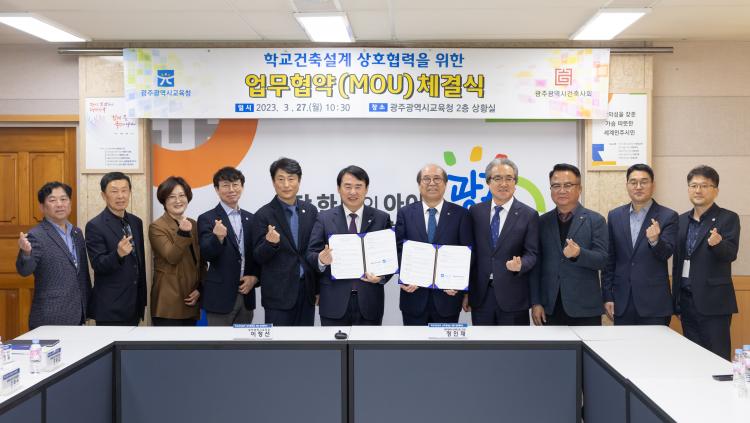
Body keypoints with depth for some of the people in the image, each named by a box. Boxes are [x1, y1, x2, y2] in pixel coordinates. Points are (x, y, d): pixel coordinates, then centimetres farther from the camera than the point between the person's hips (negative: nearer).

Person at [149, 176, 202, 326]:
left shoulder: (194, 225, 13)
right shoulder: (157, 227, -6)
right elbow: (172, 258, -18)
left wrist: (200, 289, 5)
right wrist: (183, 233, -31)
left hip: (190, 301, 6)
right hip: (168, 303, -6)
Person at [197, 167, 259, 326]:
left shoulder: (250, 218, 10)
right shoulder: (207, 219, -6)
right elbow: (206, 255, -16)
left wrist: (254, 276, -2)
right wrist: (217, 237, -35)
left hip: (246, 294, 5)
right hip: (220, 296, -5)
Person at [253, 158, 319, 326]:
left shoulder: (310, 210, 6)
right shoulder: (263, 215, -5)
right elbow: (259, 257, -5)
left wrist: (319, 288, 11)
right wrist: (270, 243, -27)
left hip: (307, 289, 4)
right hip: (278, 293, -4)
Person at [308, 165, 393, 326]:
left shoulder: (381, 218, 5)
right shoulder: (324, 218, 5)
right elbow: (311, 254, 2)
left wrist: (382, 276, -15)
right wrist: (321, 259, -20)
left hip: (369, 301, 0)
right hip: (334, 301, 0)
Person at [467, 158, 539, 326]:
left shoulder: (529, 215, -1)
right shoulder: (476, 211, 7)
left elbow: (532, 253, -2)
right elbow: (470, 251, 9)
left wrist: (520, 265, -25)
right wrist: (466, 292, 6)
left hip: (513, 296, -2)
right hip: (480, 294, 2)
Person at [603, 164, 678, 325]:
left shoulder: (668, 216, -1)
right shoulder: (615, 216, 8)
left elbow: (666, 253, -10)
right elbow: (609, 259, 9)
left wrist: (655, 240, -32)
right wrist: (607, 296, 5)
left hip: (654, 302, -2)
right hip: (622, 302, 3)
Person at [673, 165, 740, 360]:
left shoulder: (728, 218, -4)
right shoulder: (682, 220, 12)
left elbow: (731, 254, -16)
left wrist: (717, 243, -39)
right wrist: (676, 300, 13)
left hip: (713, 302, -5)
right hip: (687, 300, 6)